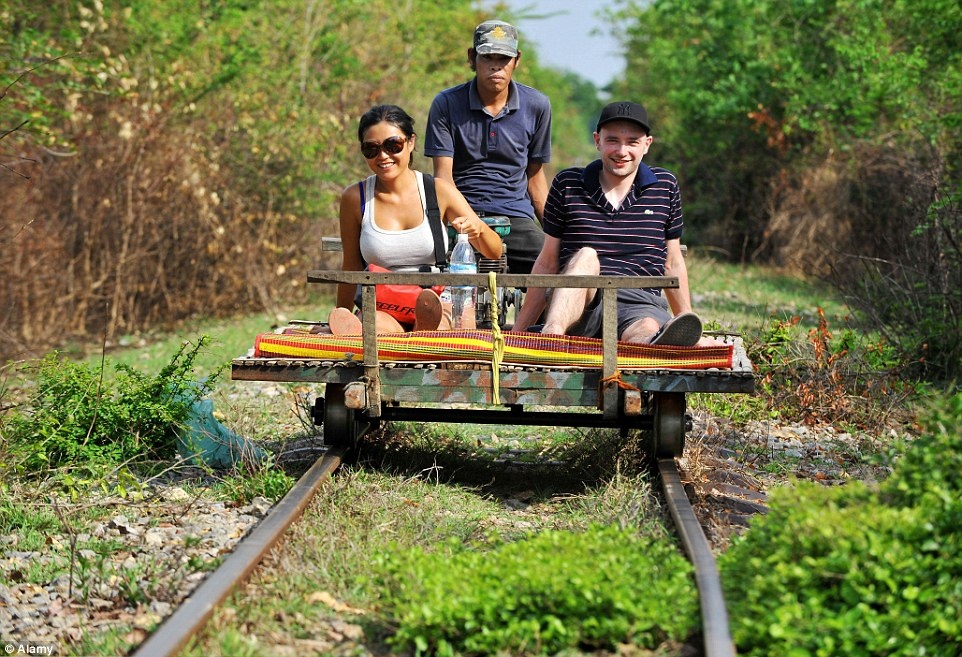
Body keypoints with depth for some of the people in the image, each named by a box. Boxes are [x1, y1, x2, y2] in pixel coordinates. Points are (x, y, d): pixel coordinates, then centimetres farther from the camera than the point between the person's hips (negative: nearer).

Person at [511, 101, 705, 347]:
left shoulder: (665, 186, 14)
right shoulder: (567, 184, 10)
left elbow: (672, 264, 21)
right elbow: (547, 263, 13)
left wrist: (686, 320, 18)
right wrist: (517, 333, 9)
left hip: (639, 304, 1)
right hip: (575, 310, 0)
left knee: (648, 330, -36)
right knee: (586, 256, -33)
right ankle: (551, 337, -58)